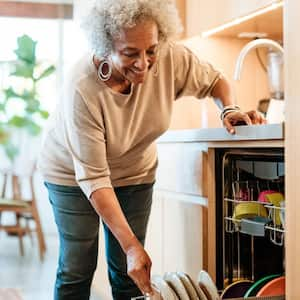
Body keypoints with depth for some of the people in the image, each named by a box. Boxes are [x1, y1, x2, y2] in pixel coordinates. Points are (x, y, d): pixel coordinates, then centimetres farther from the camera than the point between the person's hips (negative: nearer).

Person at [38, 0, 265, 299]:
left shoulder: (171, 59, -24)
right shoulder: (82, 89, -35)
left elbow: (214, 80, -2)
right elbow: (93, 177, -31)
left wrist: (229, 110, -24)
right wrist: (131, 245, -33)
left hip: (135, 172, 3)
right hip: (74, 173, -3)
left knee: (129, 273, 4)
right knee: (77, 269, 0)